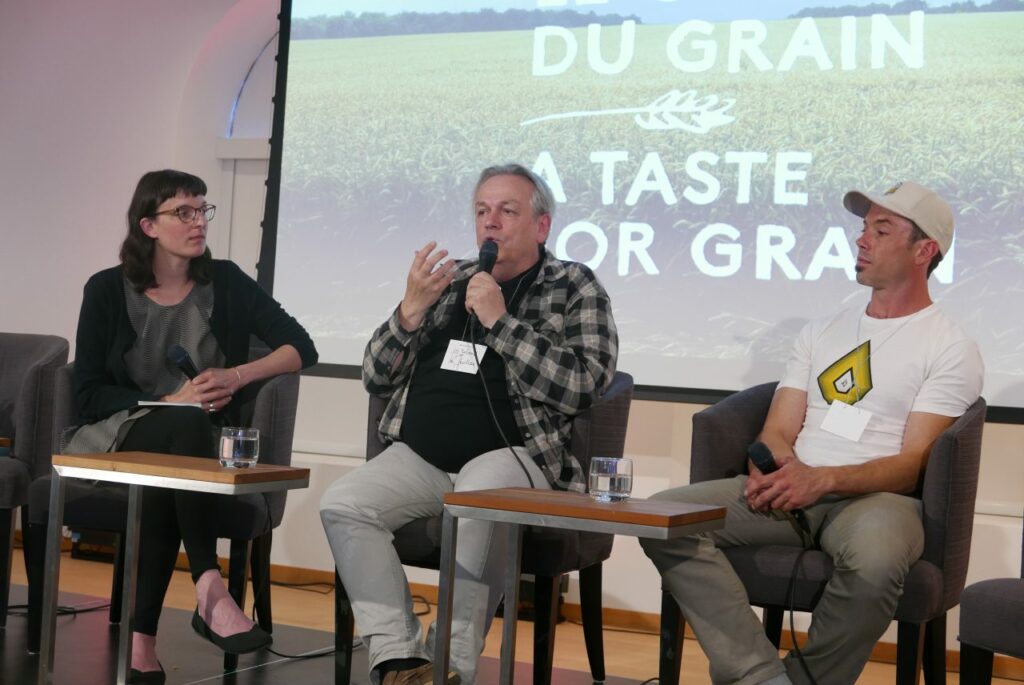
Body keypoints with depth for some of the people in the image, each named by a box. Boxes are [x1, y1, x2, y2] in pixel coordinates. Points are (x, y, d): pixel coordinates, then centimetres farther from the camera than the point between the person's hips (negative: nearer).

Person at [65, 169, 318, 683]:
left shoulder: (225, 283, 4)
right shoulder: (108, 290, 0)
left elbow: (302, 349, 2)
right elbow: (88, 395, -4)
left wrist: (238, 376, -14)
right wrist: (170, 402, -17)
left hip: (199, 442, 2)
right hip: (121, 435, -2)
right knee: (189, 425, -36)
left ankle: (142, 636, -31)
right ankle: (209, 589, -42)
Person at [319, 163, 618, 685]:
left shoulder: (574, 288, 5)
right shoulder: (449, 280, 17)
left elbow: (581, 387, -12)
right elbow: (376, 379, 15)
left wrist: (498, 320, -14)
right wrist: (412, 309, -2)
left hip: (512, 455, -5)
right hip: (419, 456, 5)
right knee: (342, 504, -20)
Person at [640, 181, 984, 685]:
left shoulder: (951, 349, 5)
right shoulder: (822, 332, 23)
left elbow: (913, 464, -5)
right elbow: (778, 430, 15)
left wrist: (822, 480, -22)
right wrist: (772, 467, -11)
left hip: (876, 496, -5)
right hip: (791, 488, 5)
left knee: (874, 561, -42)